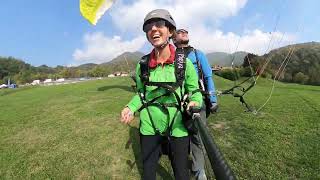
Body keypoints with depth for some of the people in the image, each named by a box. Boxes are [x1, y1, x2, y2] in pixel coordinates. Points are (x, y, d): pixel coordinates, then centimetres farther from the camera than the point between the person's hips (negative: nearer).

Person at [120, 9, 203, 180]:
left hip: (177, 128, -1)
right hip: (149, 127, 2)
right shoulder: (142, 64, -6)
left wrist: (195, 103, -21)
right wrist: (130, 107, -9)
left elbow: (194, 90, 0)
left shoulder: (184, 62, -11)